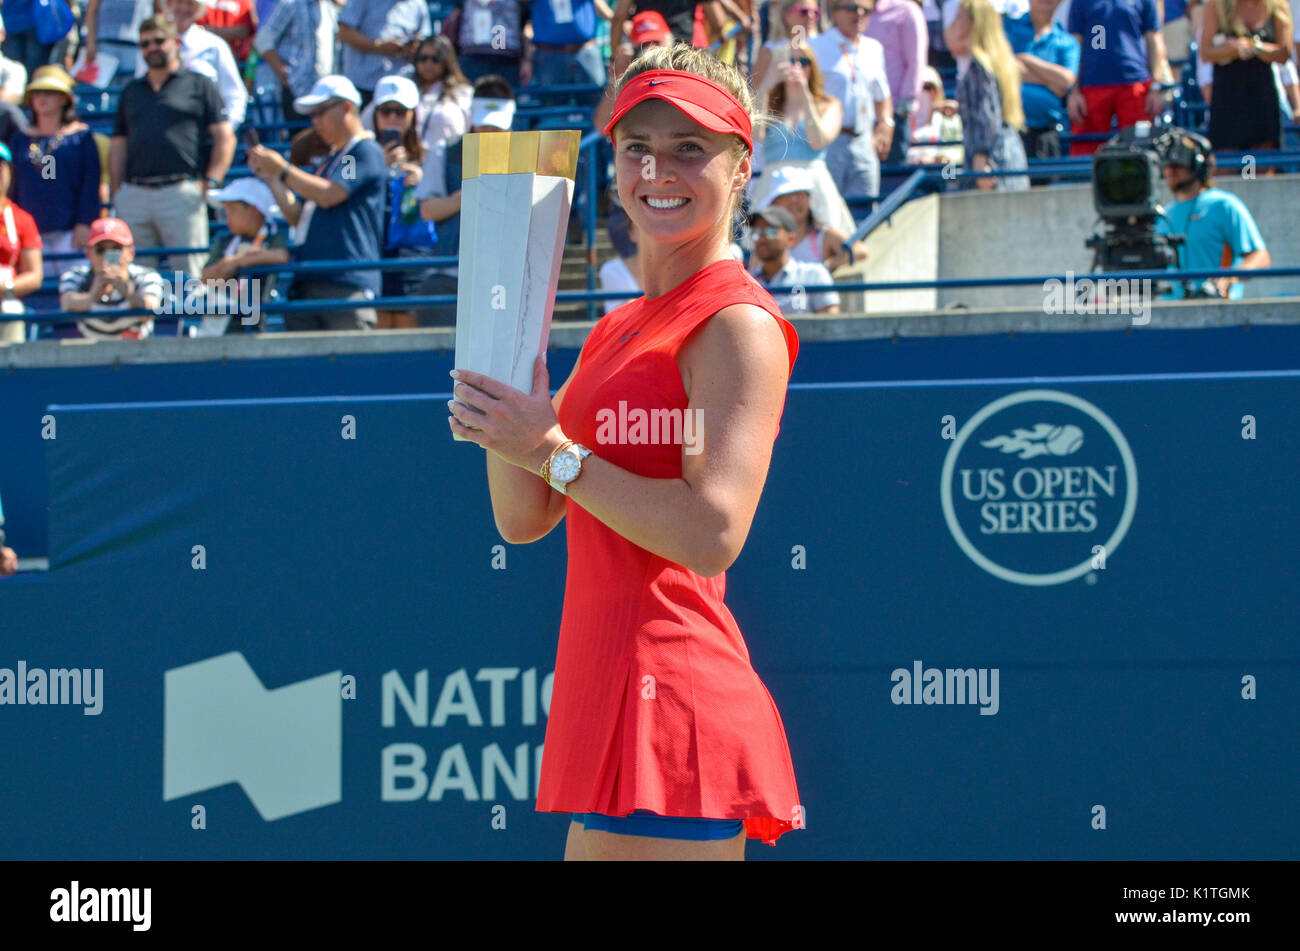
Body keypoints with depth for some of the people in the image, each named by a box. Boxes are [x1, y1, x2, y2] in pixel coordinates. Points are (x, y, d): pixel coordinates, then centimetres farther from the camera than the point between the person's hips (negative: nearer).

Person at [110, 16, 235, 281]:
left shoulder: (198, 85, 10)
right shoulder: (131, 91, 23)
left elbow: (225, 137, 4)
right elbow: (118, 146, 22)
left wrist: (211, 182, -7)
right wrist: (116, 192, 10)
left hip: (181, 191, -4)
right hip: (134, 195, 4)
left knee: (189, 274, -7)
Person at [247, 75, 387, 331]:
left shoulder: (367, 152, -1)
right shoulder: (326, 162, 27)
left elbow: (328, 195, -12)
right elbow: (298, 217, 24)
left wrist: (283, 169, -4)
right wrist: (271, 178, 15)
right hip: (307, 284, 8)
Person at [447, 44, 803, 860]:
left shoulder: (737, 324, -9)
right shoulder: (623, 329, 19)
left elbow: (713, 535, -20)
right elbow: (526, 519, 18)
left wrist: (553, 452, -16)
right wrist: (506, 423, 2)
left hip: (670, 702, -9)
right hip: (606, 697, 9)